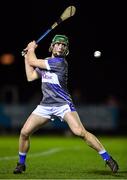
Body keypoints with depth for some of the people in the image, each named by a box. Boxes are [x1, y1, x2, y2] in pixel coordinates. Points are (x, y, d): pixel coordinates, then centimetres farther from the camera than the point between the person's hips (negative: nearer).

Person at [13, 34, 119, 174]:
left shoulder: (60, 62, -13)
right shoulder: (45, 62, 13)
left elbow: (33, 62, -10)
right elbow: (30, 77, 20)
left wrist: (31, 48, 11)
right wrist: (27, 56, 21)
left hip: (63, 104, -7)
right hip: (45, 105, 7)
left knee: (80, 132, -23)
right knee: (24, 132, -1)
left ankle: (107, 158, -14)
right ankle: (21, 164, 20)